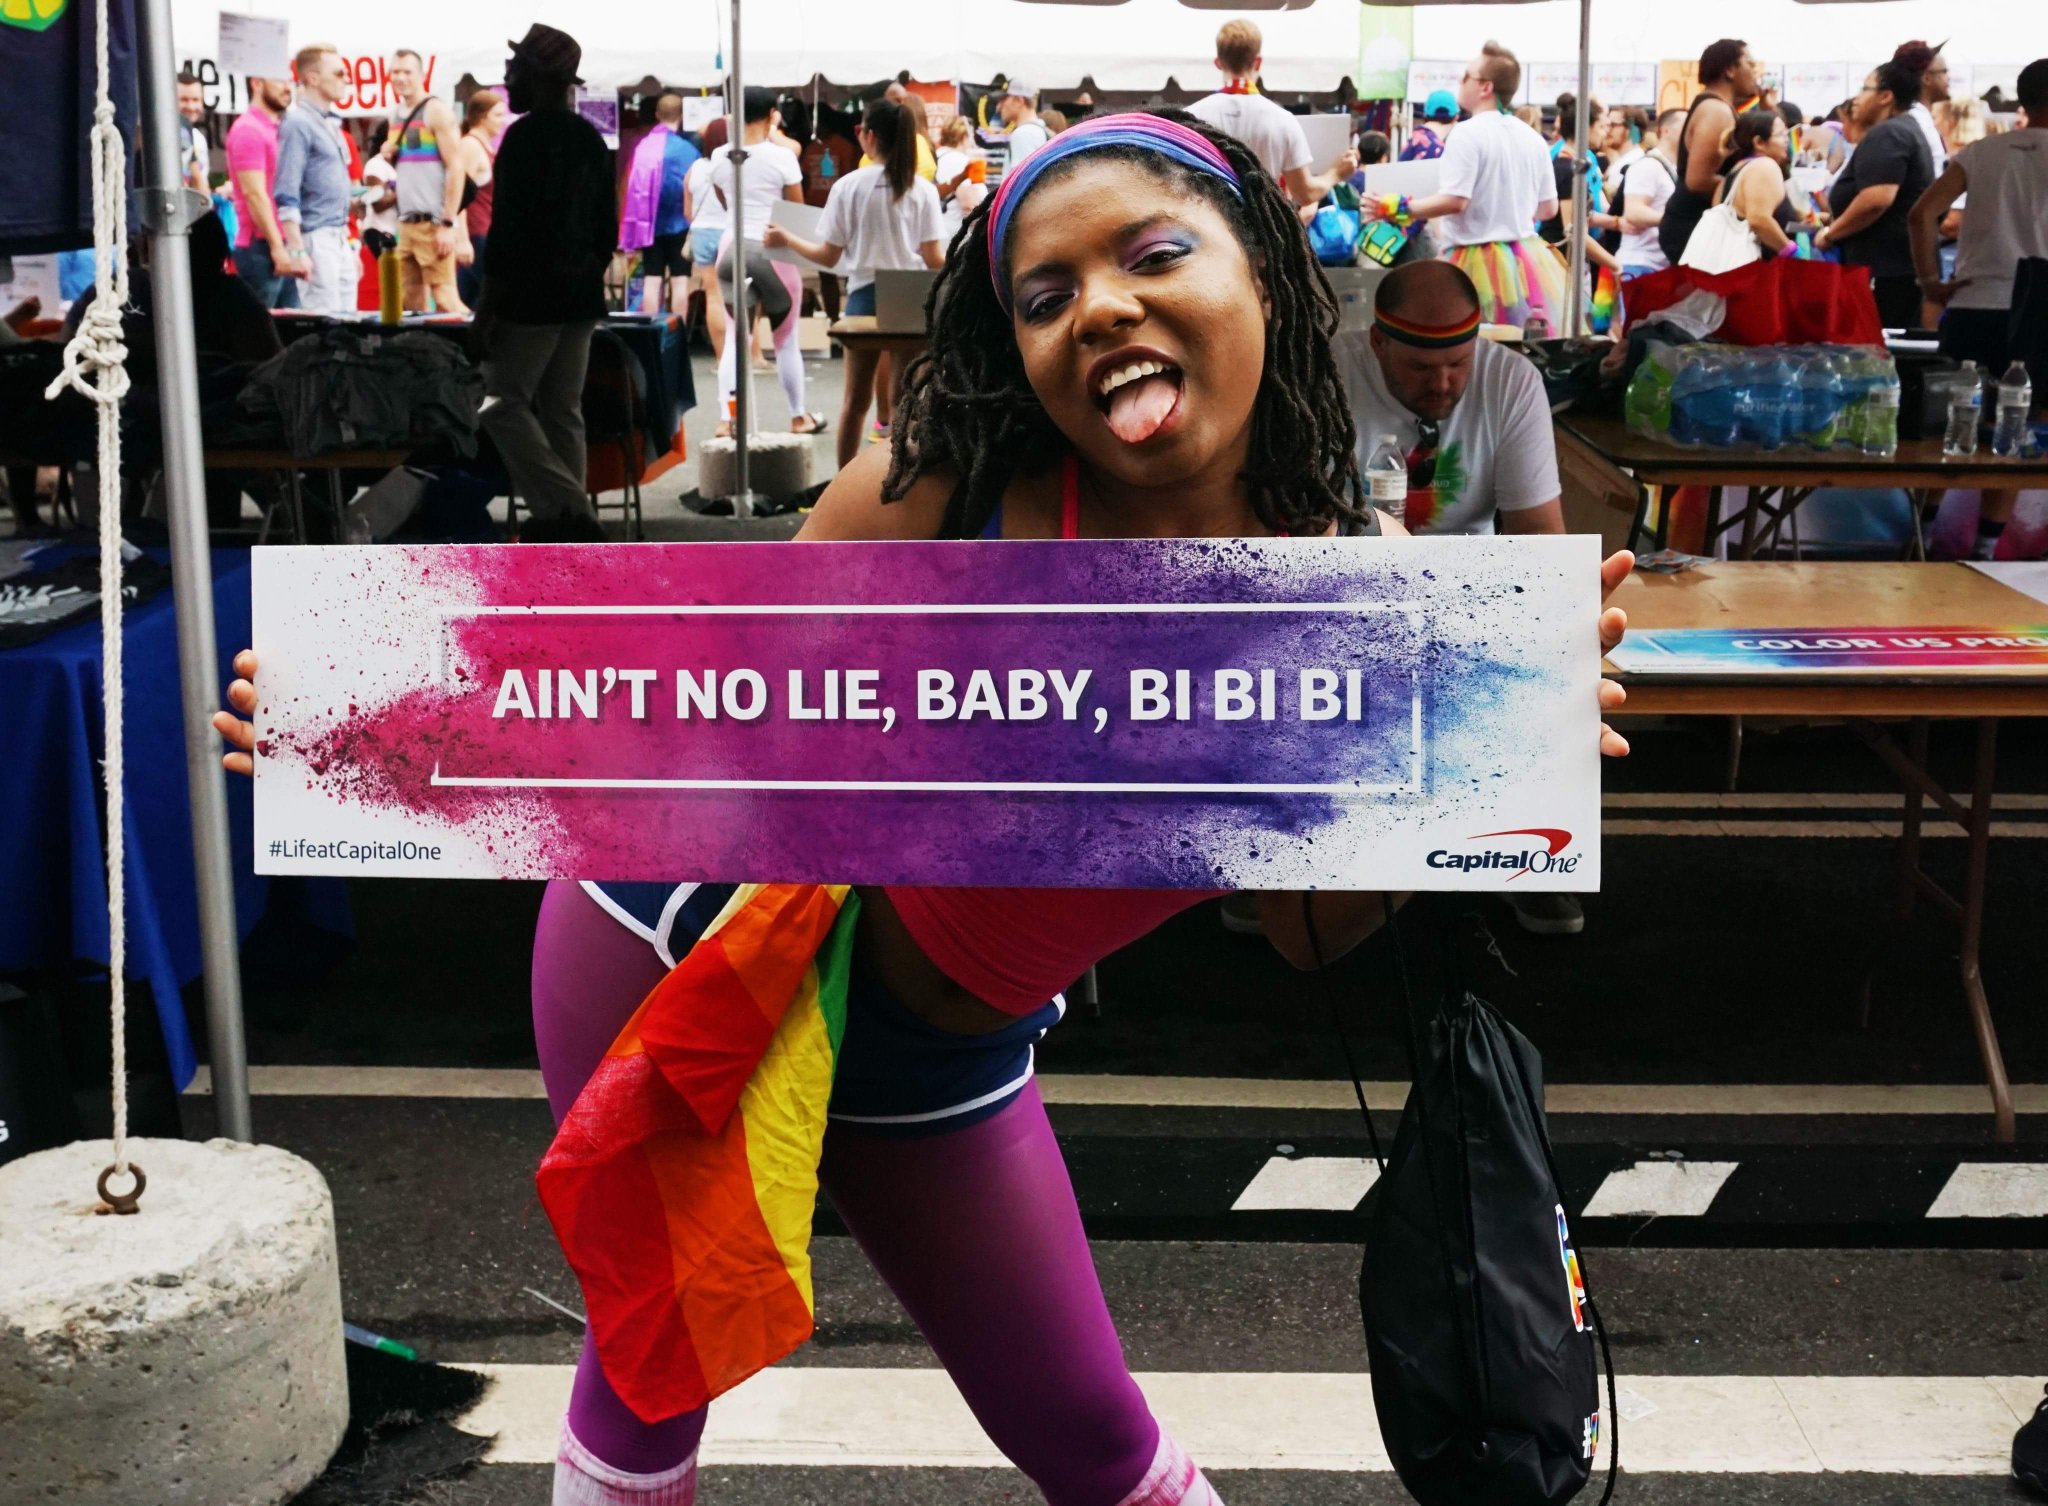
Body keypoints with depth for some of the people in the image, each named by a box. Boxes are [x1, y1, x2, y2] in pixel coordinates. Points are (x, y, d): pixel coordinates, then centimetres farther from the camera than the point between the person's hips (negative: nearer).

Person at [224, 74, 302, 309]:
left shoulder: (276, 130, 18)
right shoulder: (249, 130, -9)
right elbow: (254, 194, -16)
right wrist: (278, 248, -20)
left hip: (281, 249, 9)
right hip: (261, 249, -9)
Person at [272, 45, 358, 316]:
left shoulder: (331, 123, 17)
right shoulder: (298, 123, -10)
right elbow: (287, 194, -16)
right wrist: (297, 251, -22)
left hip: (339, 240, 9)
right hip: (315, 240, -9)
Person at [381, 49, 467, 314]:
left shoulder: (436, 110, -6)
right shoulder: (398, 115, 16)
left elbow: (456, 168, -12)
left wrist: (448, 224, -17)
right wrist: (389, 156, 3)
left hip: (432, 223, -8)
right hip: (405, 222, 8)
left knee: (445, 299, -12)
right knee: (411, 302, 6)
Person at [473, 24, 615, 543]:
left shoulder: (526, 136, -13)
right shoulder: (590, 139, 12)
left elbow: (508, 227, -17)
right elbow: (607, 227, 16)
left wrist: (489, 305, -14)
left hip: (531, 296, -8)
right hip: (580, 297, 8)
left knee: (502, 404, -2)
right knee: (562, 412, 10)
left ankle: (567, 511, -12)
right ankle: (573, 523, 10)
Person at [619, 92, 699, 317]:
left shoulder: (643, 146, 4)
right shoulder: (685, 148, -9)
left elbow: (634, 187, 9)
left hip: (648, 223, 4)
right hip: (677, 224, -4)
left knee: (651, 279, 6)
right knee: (680, 280, 1)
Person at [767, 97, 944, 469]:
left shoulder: (848, 186, -4)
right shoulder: (923, 190, -4)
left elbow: (828, 256, -2)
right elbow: (934, 259, -4)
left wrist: (787, 240, 14)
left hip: (865, 294, 1)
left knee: (856, 399, 12)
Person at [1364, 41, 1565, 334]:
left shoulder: (1468, 133, -12)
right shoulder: (1532, 138, 10)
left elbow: (1454, 201, -20)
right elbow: (1548, 208, 15)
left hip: (1478, 264, -7)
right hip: (1528, 264, 7)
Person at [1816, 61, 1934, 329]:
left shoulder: (1885, 135, -12)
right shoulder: (1909, 131, 21)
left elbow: (1876, 199, -25)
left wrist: (1830, 233, -12)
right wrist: (1836, 219, 21)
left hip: (1884, 267, -11)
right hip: (1906, 264, 11)